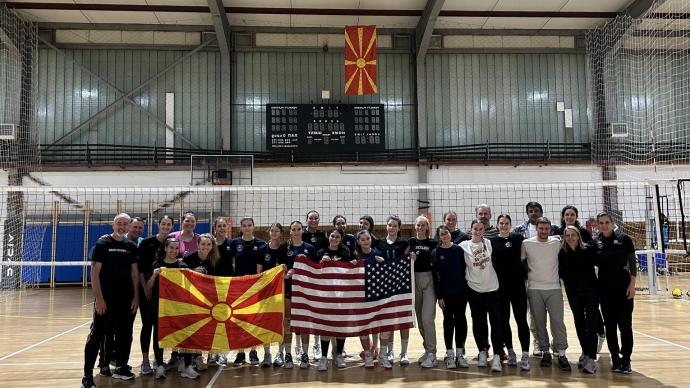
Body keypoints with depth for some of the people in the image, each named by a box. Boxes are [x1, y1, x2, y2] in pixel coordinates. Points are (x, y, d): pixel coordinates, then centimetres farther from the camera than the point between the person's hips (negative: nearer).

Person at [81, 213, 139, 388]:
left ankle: (121, 367, 27)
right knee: (97, 335, -3)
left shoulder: (131, 246, 7)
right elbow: (94, 272, -9)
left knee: (124, 334, 12)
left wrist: (136, 296, 4)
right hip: (105, 299, -4)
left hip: (126, 299, 5)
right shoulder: (102, 243, -5)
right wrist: (98, 298, -15)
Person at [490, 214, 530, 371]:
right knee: (504, 320, 8)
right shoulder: (492, 241, 2)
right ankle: (510, 352, 22)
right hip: (500, 287, 1)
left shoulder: (518, 239, 2)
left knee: (521, 319, -2)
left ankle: (525, 355, 0)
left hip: (517, 285, -1)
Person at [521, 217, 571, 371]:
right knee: (539, 322, 6)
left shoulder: (557, 242, 0)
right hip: (534, 289, 0)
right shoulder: (527, 243, -3)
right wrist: (527, 274, 6)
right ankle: (545, 352, 17)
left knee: (558, 321, -4)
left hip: (554, 288, 0)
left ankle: (561, 353, 5)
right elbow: (520, 262, 9)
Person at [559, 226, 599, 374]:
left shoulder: (589, 250, -8)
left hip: (590, 290, -2)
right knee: (579, 323, 13)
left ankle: (591, 358, -3)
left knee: (591, 324, -6)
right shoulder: (562, 253, -3)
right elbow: (561, 273, 2)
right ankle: (585, 352, 29)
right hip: (573, 292, 3)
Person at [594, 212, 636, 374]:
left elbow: (632, 263, -3)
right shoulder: (595, 242, 4)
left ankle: (626, 360, 12)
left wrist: (632, 284, -9)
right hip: (605, 288, 3)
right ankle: (615, 359, 17)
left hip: (623, 286, -3)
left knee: (625, 324, 1)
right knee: (610, 325, 7)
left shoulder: (624, 239, -3)